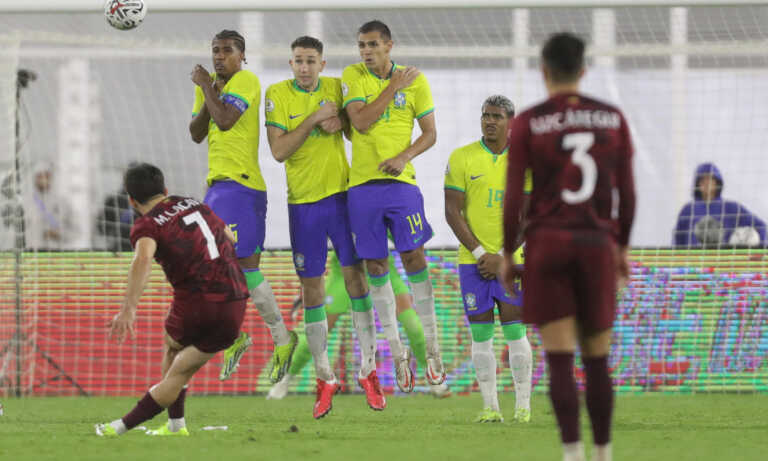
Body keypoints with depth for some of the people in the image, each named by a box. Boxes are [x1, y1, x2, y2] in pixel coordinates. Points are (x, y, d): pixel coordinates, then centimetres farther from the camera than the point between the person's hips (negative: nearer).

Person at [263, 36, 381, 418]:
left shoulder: (335, 88, 2)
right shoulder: (278, 94, -6)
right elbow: (278, 150, -14)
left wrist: (340, 122, -10)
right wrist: (314, 120, -19)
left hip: (341, 194, 1)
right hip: (303, 200, -1)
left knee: (356, 275, -2)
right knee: (310, 287, 2)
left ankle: (368, 369, 6)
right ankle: (324, 378, 11)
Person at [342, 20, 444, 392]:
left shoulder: (415, 80, 2)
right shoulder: (353, 77, 2)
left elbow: (430, 133, 5)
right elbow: (360, 122, -12)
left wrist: (405, 156, -13)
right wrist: (393, 87, -12)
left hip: (401, 180, -1)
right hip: (362, 183, 1)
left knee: (413, 257, -7)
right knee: (375, 267, 3)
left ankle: (432, 348, 1)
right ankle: (397, 352, 12)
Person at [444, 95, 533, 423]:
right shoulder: (462, 158, 1)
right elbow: (452, 212, -2)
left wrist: (502, 257, -8)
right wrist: (479, 253, -10)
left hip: (511, 258, 0)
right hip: (472, 259, 0)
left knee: (514, 330, -5)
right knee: (481, 333, 0)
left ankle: (523, 404, 2)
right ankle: (490, 406, 5)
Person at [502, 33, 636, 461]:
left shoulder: (527, 124, -5)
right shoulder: (613, 119, 3)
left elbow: (513, 197, -6)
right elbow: (627, 192, 5)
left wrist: (507, 255, 5)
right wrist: (623, 247, 17)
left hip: (547, 246, -2)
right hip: (597, 247, 2)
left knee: (560, 361, -3)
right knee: (597, 358, 15)